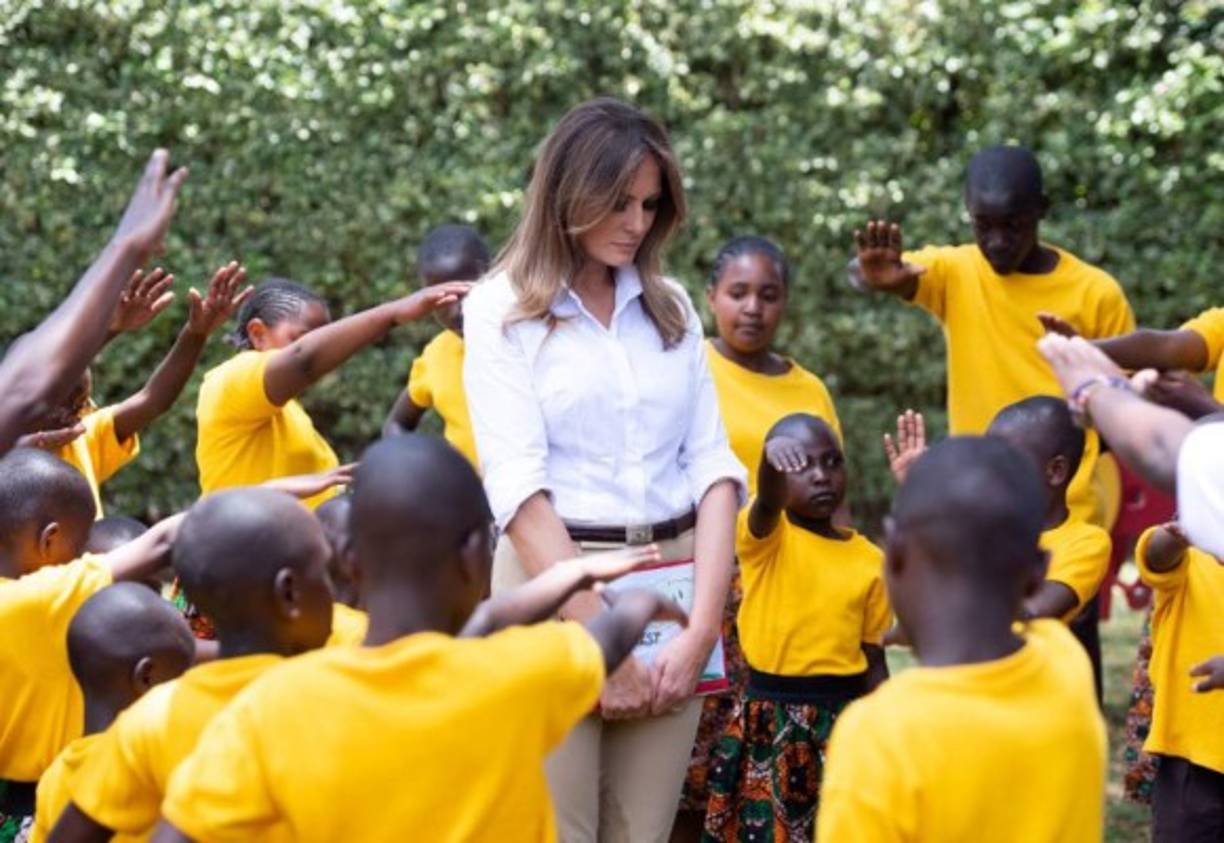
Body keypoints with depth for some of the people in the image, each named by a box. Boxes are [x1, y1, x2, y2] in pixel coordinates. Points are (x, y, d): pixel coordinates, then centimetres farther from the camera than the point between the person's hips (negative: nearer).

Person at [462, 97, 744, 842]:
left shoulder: (671, 308, 12)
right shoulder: (504, 309, -2)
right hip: (554, 590, -4)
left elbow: (713, 467, 5)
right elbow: (518, 485, -10)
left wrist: (702, 630, -8)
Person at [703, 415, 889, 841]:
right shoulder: (765, 536, -3)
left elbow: (874, 661, 10)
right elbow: (767, 501, -28)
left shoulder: (868, 559, 5)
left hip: (844, 719, 3)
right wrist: (772, 456, -50)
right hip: (771, 719, -2)